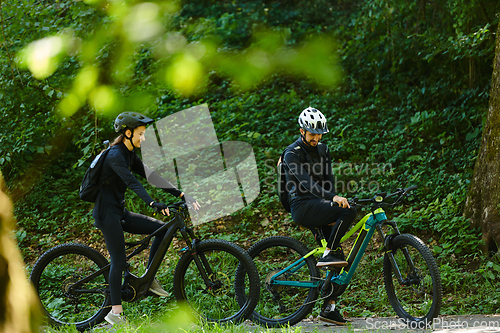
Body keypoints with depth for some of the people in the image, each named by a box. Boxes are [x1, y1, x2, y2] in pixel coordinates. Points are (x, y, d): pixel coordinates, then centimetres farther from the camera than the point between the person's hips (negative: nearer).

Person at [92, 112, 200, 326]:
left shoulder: (130, 155, 11)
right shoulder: (115, 155, -17)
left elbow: (150, 176, 8)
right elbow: (132, 182, -31)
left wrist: (181, 194, 0)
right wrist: (152, 203, -44)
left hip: (120, 212, 9)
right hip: (107, 213, -9)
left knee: (163, 229, 0)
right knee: (119, 260, -11)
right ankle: (115, 312, -7)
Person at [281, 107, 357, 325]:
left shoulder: (323, 150, 15)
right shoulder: (292, 154, -9)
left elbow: (328, 180, 10)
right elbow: (307, 183, -24)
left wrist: (332, 210, -5)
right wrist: (333, 198, -38)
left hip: (320, 207, 7)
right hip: (303, 207, -7)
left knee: (338, 260, 0)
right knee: (349, 211, -29)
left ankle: (329, 308, 5)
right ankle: (327, 256, -21)